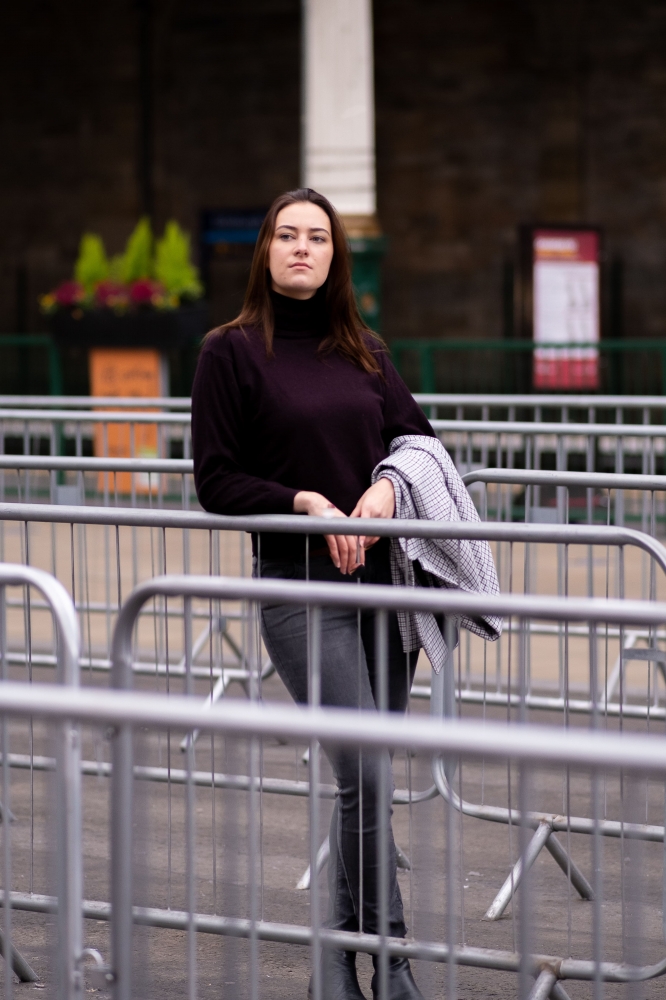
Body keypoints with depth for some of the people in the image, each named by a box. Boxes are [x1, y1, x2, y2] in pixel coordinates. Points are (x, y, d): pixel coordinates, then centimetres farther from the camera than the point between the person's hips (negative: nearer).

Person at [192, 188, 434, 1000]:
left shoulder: (364, 351, 13)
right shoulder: (232, 352, -1)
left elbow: (419, 439, 13)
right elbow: (216, 481, -3)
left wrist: (387, 484, -8)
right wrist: (306, 503, -16)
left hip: (384, 573, 5)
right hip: (298, 585, -5)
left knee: (363, 774, 8)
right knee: (365, 775, -12)